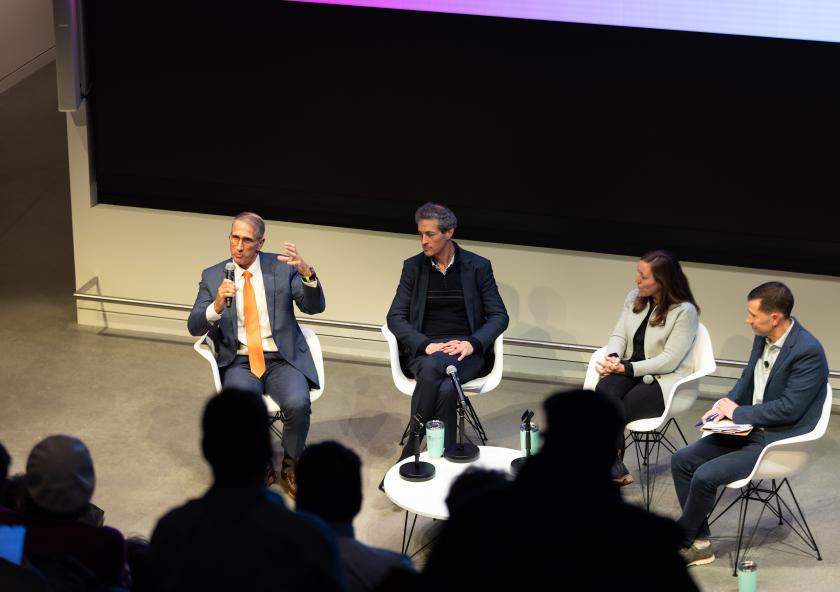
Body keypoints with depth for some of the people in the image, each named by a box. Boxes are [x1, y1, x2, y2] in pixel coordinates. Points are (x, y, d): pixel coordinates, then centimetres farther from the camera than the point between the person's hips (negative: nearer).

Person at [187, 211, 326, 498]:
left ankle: (290, 468, -2)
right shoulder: (212, 276, 5)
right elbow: (194, 327, -2)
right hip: (239, 362, 0)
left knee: (298, 404, -29)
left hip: (282, 359, 0)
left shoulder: (281, 267, 3)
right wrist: (217, 305, -23)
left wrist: (307, 272, -24)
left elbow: (314, 307, -4)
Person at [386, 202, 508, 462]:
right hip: (423, 350, 1)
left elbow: (499, 316, 2)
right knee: (444, 388, -35)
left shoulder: (478, 267, 4)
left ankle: (410, 452, -25)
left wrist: (472, 343, -17)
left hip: (465, 352, -1)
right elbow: (395, 317, 2)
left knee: (433, 368, -36)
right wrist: (426, 345, -16)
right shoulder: (413, 267, 8)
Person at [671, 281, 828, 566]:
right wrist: (727, 403, -3)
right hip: (748, 429, 9)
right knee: (682, 460, -1)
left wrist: (737, 412, -16)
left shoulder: (808, 352, -22)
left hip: (778, 441, -9)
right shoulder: (763, 338, 4)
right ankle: (699, 543, 4)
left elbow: (789, 408, -24)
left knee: (705, 476, -22)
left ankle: (679, 542, 0)